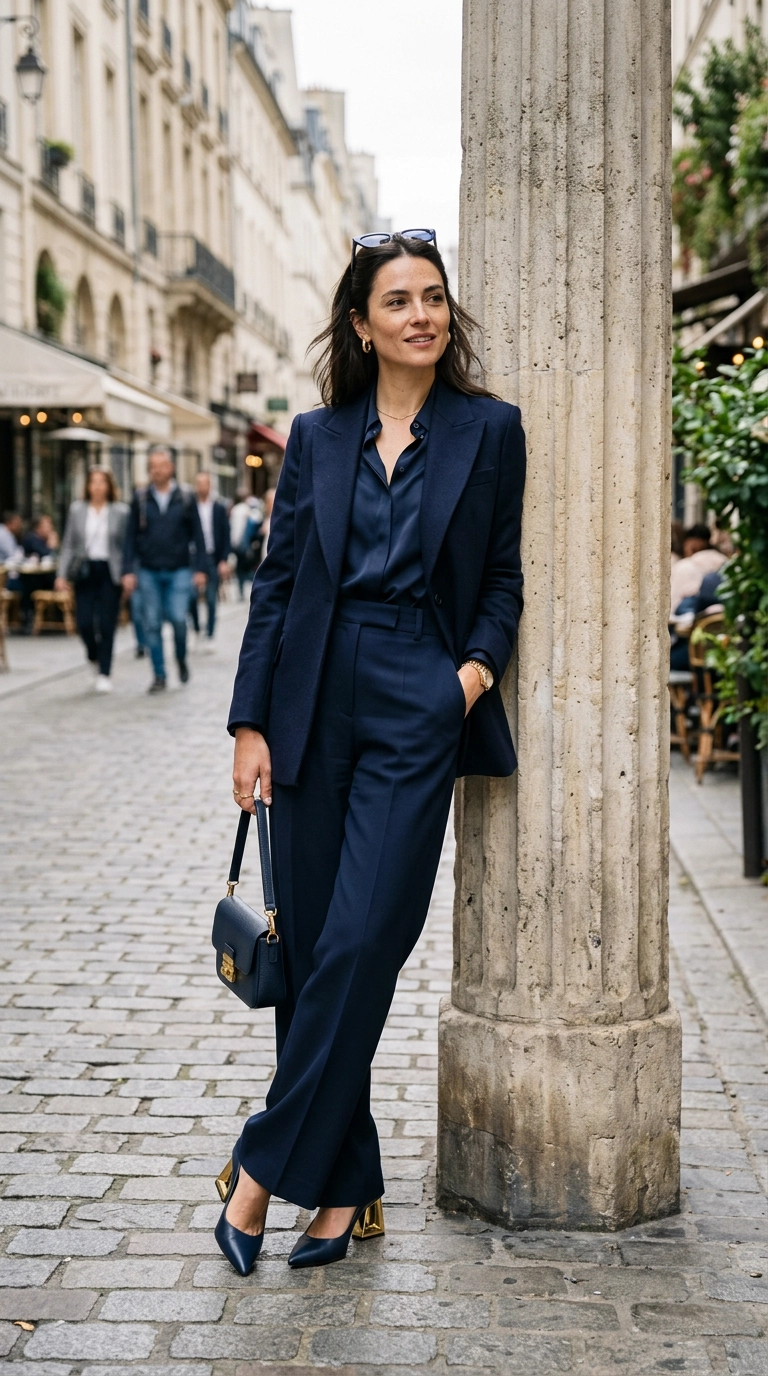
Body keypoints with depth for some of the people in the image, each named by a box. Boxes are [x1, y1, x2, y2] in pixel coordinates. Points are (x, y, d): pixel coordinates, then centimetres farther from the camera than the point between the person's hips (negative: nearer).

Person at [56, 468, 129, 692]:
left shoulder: (121, 512, 1)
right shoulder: (76, 510, 7)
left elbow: (127, 545, 0)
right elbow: (68, 544, 8)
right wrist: (63, 574, 1)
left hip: (110, 572, -2)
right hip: (85, 572, 2)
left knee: (107, 624, -3)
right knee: (84, 623, -4)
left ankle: (104, 675, 5)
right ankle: (94, 656, 27)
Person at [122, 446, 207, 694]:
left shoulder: (186, 499, 3)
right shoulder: (140, 499, 5)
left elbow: (197, 536, 5)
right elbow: (131, 536, 5)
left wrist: (200, 569, -2)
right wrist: (128, 571, -1)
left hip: (178, 571, -1)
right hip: (148, 572, 1)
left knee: (178, 619, -12)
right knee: (152, 625, 2)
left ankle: (181, 659, 17)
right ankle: (159, 676, 11)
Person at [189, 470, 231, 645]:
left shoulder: (219, 508, 5)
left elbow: (225, 536, 5)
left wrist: (224, 560, -3)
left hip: (214, 559, 1)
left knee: (211, 599, 3)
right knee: (192, 596, -9)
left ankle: (210, 635, 11)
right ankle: (196, 628, 13)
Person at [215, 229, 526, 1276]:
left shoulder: (489, 431, 5)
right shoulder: (318, 437, 10)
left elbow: (504, 577, 9)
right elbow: (277, 582, 8)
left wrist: (480, 663, -10)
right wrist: (251, 722, 2)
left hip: (418, 712, -3)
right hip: (316, 707, 3)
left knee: (359, 944, -10)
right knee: (310, 948, 5)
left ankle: (266, 1169, 1)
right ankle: (343, 1185, 18)